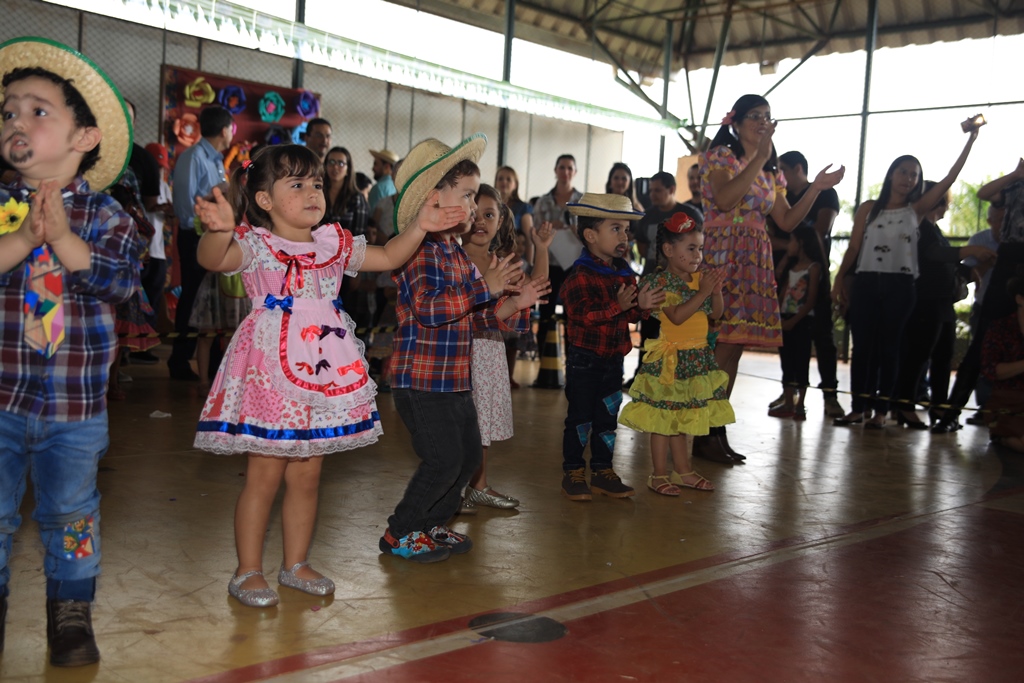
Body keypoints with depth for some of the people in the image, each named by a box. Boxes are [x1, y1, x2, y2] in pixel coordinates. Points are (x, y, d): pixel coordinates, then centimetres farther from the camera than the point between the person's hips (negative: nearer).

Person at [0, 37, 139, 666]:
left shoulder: (105, 214, -2)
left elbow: (123, 279, -16)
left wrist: (62, 235, -22)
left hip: (76, 401, 0)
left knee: (71, 512, 13)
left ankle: (72, 613, 30)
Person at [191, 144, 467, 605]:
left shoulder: (334, 244, 11)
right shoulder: (254, 245, -8)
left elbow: (388, 258, 19)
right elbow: (214, 259, -28)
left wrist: (418, 227, 6)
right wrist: (218, 229, -49)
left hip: (322, 374, 6)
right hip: (271, 373, -5)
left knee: (306, 477, 12)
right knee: (264, 476, 0)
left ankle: (296, 564, 27)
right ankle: (247, 571, 15)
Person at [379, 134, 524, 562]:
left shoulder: (454, 249, 15)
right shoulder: (419, 249, -17)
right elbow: (429, 307, -31)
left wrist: (504, 293, 17)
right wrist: (483, 288, -29)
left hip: (454, 379, 10)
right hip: (421, 379, -10)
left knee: (469, 456, 15)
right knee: (444, 461, -6)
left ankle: (431, 525, 31)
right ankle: (400, 534, 13)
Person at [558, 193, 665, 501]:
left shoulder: (625, 274, 9)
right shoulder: (580, 276, -16)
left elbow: (631, 314, 11)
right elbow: (583, 314, -26)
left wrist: (642, 305, -10)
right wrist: (618, 305, -32)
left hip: (613, 358, 7)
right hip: (584, 358, -7)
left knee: (607, 416, 13)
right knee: (580, 417, 2)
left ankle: (602, 470, 24)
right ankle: (573, 473, 13)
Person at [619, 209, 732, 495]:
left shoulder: (699, 278, 8)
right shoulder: (661, 282, -13)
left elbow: (716, 312, 10)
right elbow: (677, 316, -22)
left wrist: (716, 291, -8)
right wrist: (703, 292, -21)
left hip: (698, 357, 7)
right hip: (670, 360, -7)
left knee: (688, 416, 15)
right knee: (664, 417, 0)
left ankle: (683, 470, 27)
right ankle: (659, 474, 10)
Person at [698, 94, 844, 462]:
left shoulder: (771, 170, 19)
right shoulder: (720, 155, -1)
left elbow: (786, 221, 15)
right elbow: (724, 200, -20)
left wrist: (816, 188, 6)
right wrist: (759, 158, -20)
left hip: (753, 263, 7)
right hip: (720, 257, -7)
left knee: (734, 346, 6)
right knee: (719, 345, -11)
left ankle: (717, 431, 12)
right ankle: (703, 434, -4)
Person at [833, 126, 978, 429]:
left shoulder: (916, 210, 8)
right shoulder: (869, 208, 9)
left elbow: (949, 179, 3)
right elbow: (853, 247, 7)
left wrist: (970, 141, 1)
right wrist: (840, 279, -2)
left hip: (899, 286, 0)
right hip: (866, 282, 1)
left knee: (888, 347, 1)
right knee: (862, 346, 0)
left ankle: (881, 411, 3)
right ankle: (858, 408, 6)